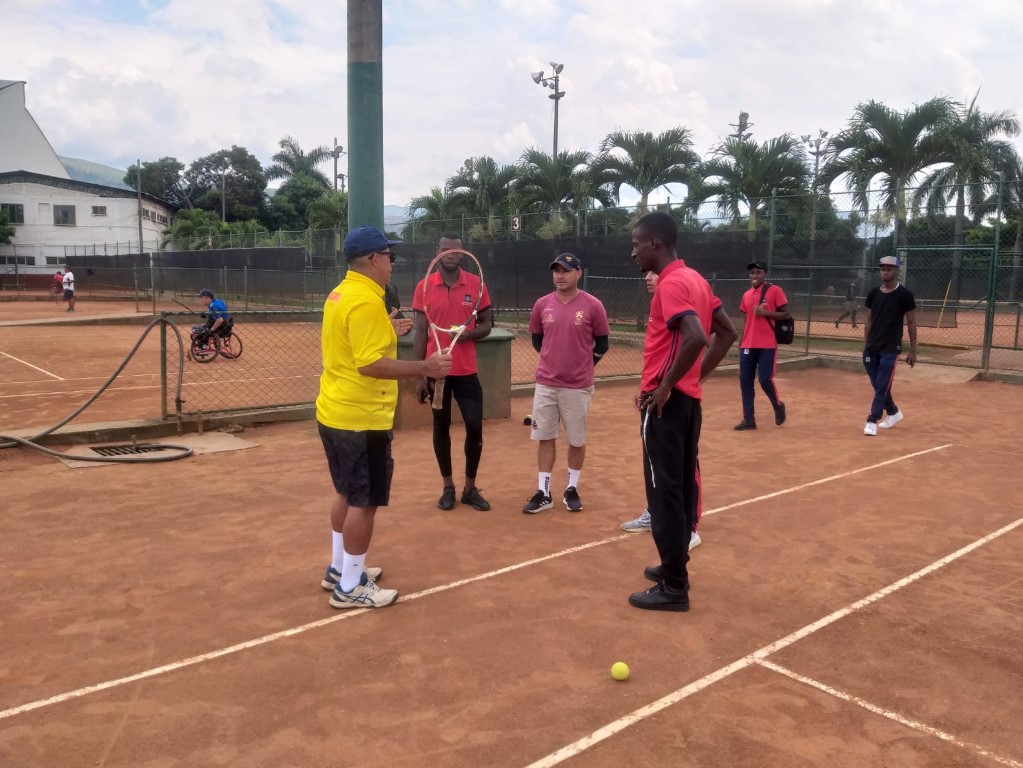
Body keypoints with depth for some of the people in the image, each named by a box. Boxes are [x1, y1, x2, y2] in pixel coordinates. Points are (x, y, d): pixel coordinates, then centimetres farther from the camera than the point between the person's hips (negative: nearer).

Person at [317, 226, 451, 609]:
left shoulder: (339, 294, 10)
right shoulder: (367, 301, -20)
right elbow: (370, 364, -26)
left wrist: (385, 332, 22)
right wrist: (423, 367, -24)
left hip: (334, 412, 10)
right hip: (362, 419, -10)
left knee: (346, 494, 21)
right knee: (364, 502, 1)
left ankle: (339, 569, 33)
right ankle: (350, 587, 11)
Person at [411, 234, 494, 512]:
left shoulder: (476, 284, 0)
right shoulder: (424, 287, -1)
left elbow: (486, 325, 6)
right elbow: (420, 333, 0)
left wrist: (468, 334, -17)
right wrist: (420, 376, -4)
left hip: (466, 371, 0)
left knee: (475, 426, 0)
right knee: (441, 426, 9)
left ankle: (470, 488, 16)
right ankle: (448, 487, 22)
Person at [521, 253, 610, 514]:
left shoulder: (593, 305, -7)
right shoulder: (542, 304, 2)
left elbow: (602, 344, 3)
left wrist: (582, 366, 4)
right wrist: (555, 359, 10)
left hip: (578, 386, -2)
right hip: (545, 384, 3)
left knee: (576, 440, 8)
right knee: (545, 438, 6)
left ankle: (571, 490, 24)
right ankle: (543, 493, 14)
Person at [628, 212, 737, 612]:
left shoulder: (671, 283, -16)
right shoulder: (695, 279, 13)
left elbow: (696, 338, -31)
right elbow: (727, 332, 17)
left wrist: (664, 386, -22)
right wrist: (698, 376, 13)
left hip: (665, 401, -10)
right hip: (688, 398, 10)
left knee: (664, 492, -3)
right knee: (681, 486, 16)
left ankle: (673, 587, 4)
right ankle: (674, 567, 28)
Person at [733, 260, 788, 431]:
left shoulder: (775, 290, -4)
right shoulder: (746, 295, 13)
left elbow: (785, 314, -5)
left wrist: (765, 312, -18)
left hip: (767, 345, -6)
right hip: (747, 345, 6)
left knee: (765, 380, -8)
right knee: (745, 381, 2)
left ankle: (778, 407, 22)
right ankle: (749, 419, 9)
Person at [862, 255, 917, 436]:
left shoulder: (905, 294, -6)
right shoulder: (873, 293, 7)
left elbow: (911, 323, -2)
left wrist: (913, 351, -3)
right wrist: (866, 345, 10)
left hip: (890, 349, -5)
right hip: (871, 348, 5)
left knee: (882, 385, -8)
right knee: (878, 385, 13)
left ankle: (872, 421, -7)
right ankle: (893, 412, 34)